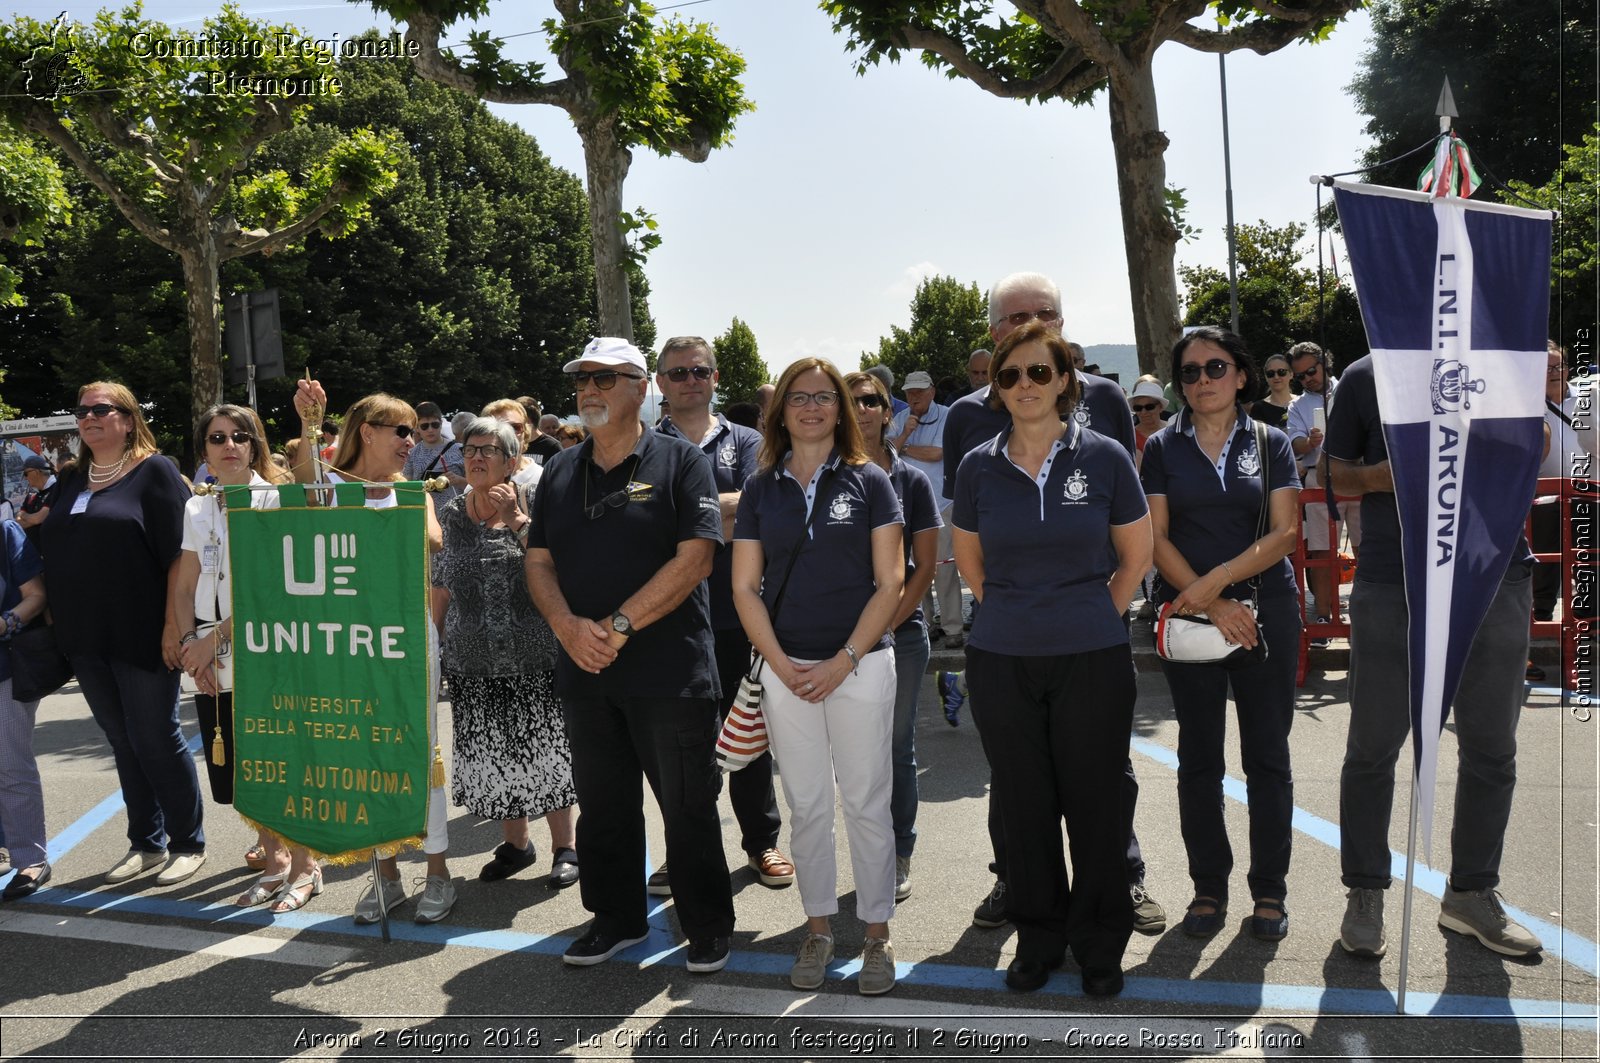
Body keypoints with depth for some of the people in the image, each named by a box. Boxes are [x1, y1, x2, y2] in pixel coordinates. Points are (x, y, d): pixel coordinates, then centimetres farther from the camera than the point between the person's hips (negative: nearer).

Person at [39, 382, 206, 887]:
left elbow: (178, 552, -12)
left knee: (155, 740, 1)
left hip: (142, 636, -6)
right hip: (86, 639, 6)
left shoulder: (154, 471, -5)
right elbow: (55, 555, 18)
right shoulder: (73, 482, 14)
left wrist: (174, 624, -18)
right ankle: (147, 844, 24)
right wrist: (62, 627, 9)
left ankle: (189, 844, 14)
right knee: (123, 744, 13)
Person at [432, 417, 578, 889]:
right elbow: (440, 589, 11)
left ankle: (564, 845, 18)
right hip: (473, 662, 3)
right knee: (491, 754, 10)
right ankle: (515, 842, 29)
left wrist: (516, 519, -17)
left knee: (546, 749, 3)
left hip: (535, 655, -3)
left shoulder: (533, 502, -3)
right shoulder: (451, 515, 6)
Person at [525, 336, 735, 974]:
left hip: (670, 674, -5)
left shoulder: (680, 461, -3)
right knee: (602, 804, 15)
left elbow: (693, 559, -13)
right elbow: (538, 561, 10)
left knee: (688, 806, 5)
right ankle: (617, 919, 32)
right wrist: (567, 625, -10)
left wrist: (619, 626, -17)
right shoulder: (560, 472, 13)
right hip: (585, 673, 5)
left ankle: (708, 927, 22)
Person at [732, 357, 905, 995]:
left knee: (866, 803, 3)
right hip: (786, 668, 2)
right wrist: (782, 665, -7)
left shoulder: (868, 482, 1)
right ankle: (817, 928, 23)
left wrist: (845, 660, -11)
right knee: (806, 805, 10)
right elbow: (745, 588, 5)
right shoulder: (761, 490, 7)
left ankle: (876, 934, 17)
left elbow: (889, 583, -3)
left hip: (860, 664, -2)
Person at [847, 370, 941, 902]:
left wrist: (886, 624, -9)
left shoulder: (911, 480, 3)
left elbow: (925, 566, 2)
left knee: (898, 748, 7)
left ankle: (899, 857, 19)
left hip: (902, 632, 0)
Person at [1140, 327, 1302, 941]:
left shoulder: (1271, 444, 6)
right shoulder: (1163, 448, 6)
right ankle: (1209, 885, 18)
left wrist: (1217, 580, -16)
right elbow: (1155, 538, -2)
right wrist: (1213, 605, -12)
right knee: (1199, 756, 6)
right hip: (1188, 615, 0)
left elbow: (1284, 533, -4)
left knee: (1268, 754, 4)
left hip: (1267, 612, 0)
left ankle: (1270, 889, 17)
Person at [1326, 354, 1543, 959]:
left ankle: (1471, 893, 28)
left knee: (1490, 750, 11)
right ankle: (1364, 894, 19)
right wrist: (1388, 473, -15)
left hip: (1495, 577, 3)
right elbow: (1340, 478, 6)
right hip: (1391, 585, -2)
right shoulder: (1366, 376, 3)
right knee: (1373, 747, 5)